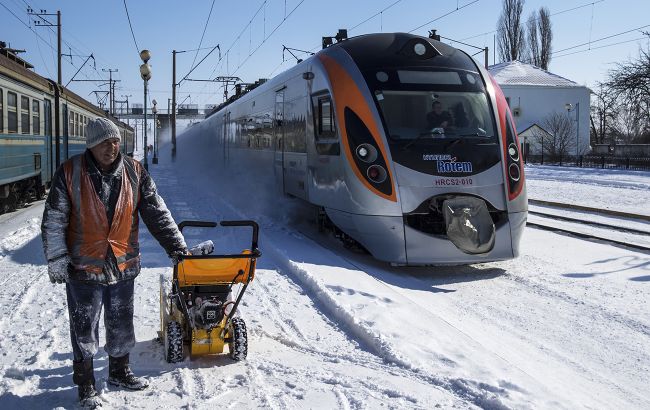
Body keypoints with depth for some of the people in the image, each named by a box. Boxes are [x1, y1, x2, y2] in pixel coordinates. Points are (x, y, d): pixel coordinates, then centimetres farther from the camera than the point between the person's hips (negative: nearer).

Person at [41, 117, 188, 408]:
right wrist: (57, 259, -9)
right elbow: (53, 221, -5)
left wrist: (176, 244, 0)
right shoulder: (70, 173, -9)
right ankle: (85, 384, 23)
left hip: (123, 265, 3)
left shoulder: (134, 172, -1)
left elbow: (156, 212, 3)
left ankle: (119, 371, 36)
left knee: (121, 324, 16)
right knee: (84, 329, 7)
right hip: (83, 267, -3)